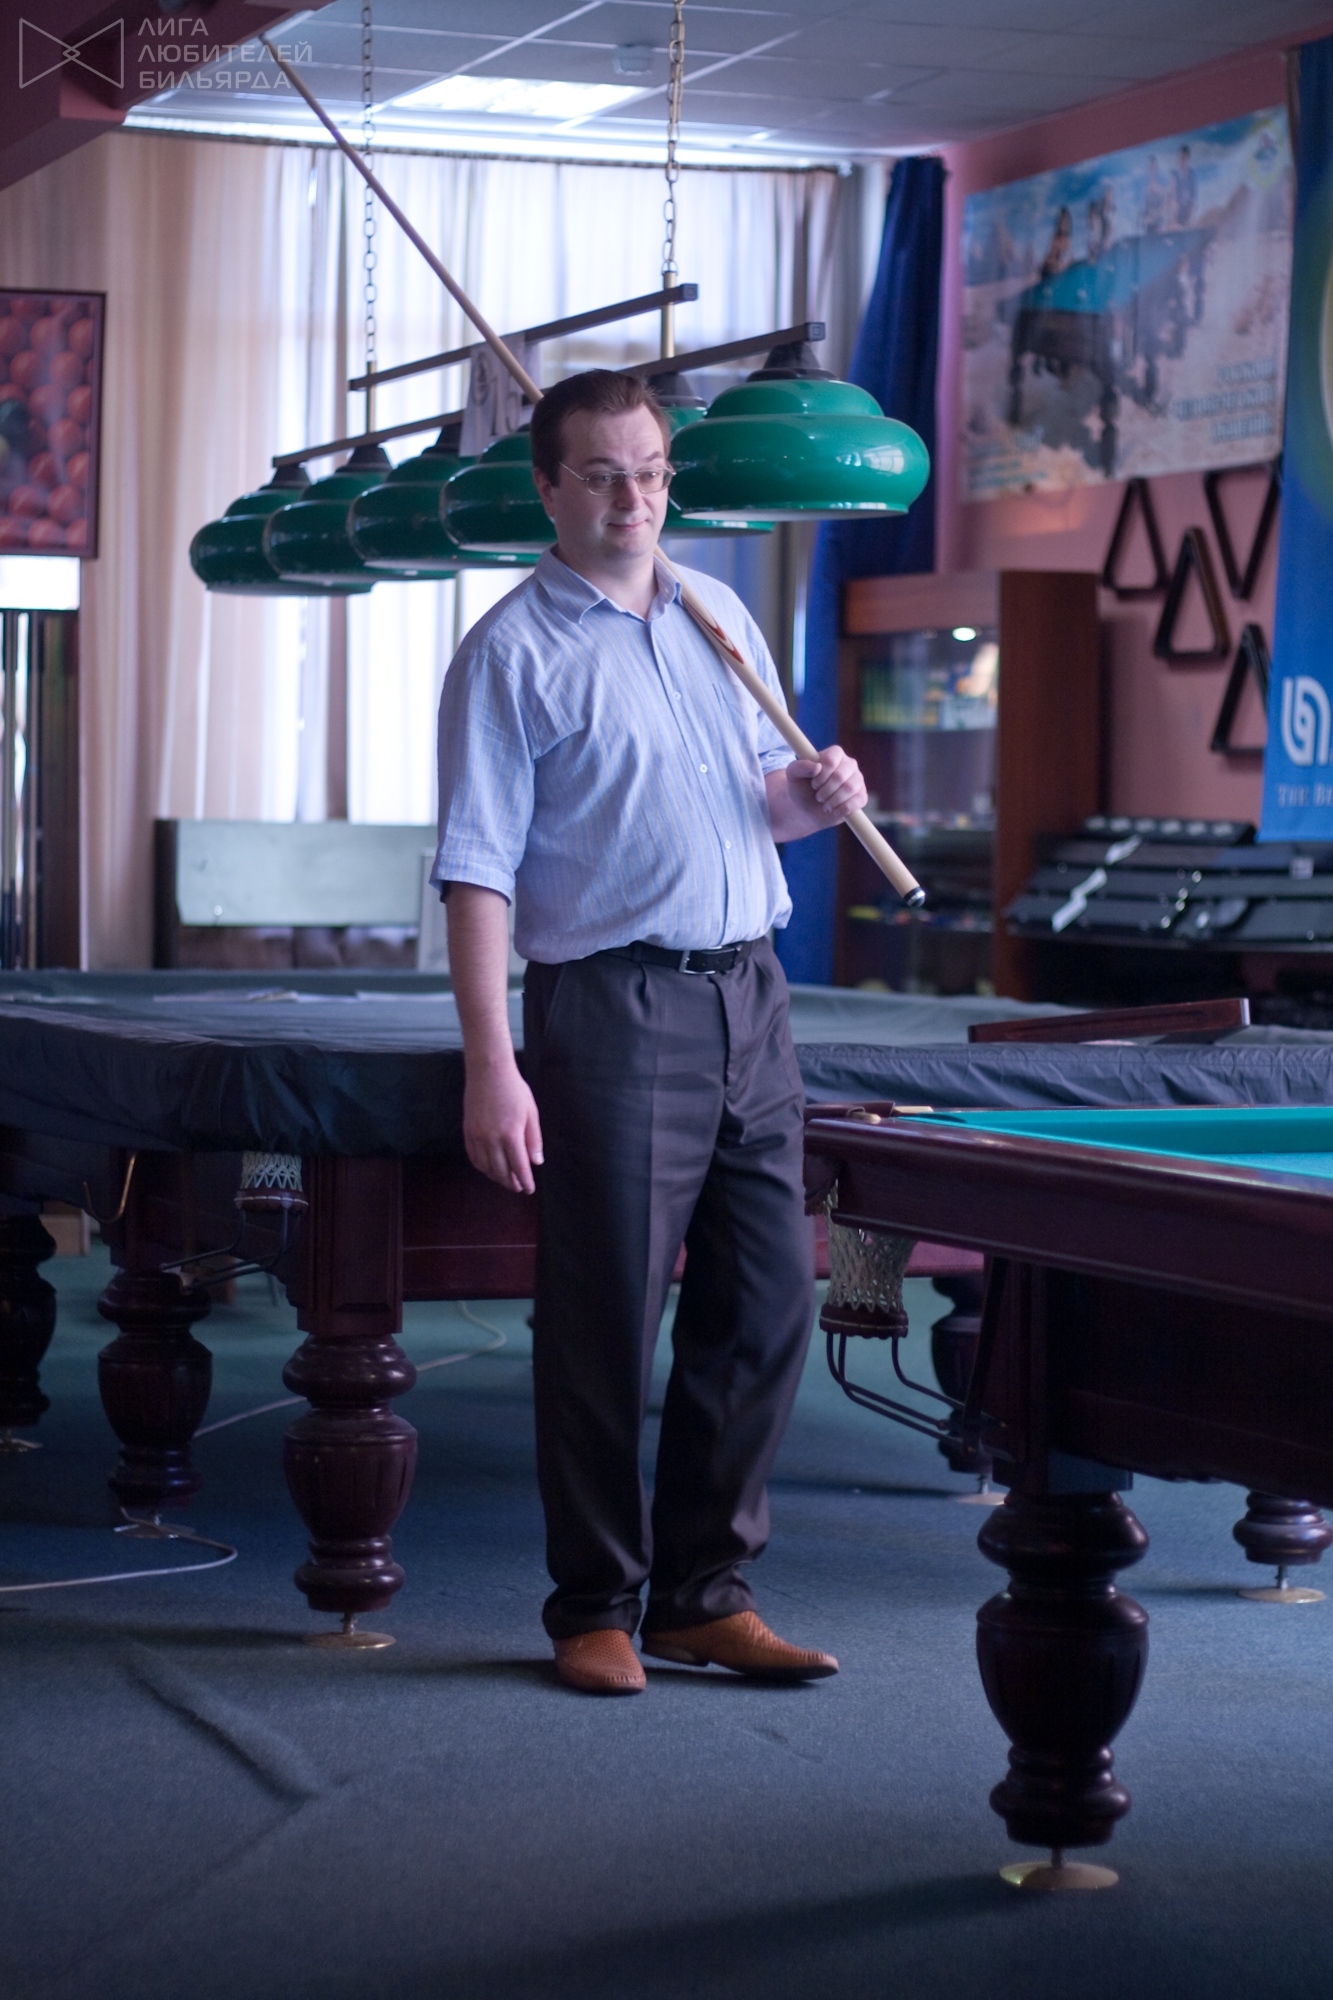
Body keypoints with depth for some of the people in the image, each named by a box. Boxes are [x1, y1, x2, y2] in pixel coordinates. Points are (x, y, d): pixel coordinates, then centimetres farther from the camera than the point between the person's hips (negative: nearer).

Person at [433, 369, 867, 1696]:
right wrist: (489, 1064, -18)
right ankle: (594, 1609, 11)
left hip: (749, 995, 6)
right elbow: (478, 871, -10)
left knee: (765, 1309, 7)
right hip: (612, 1006, -6)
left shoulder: (721, 617, 14)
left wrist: (813, 794, 0)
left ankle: (705, 1595, 18)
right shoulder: (512, 653, -5)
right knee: (605, 1324, -2)